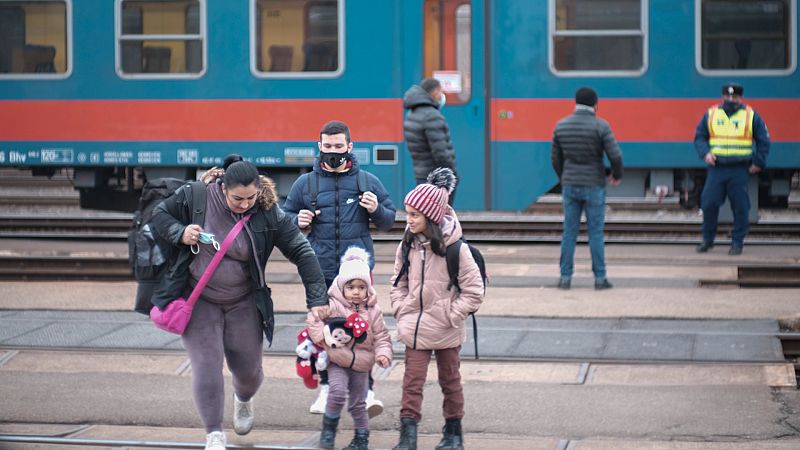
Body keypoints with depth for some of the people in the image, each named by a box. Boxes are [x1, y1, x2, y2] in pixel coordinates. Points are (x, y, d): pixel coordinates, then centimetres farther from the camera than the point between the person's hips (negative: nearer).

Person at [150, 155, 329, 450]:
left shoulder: (268, 213, -16)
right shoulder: (195, 197, -16)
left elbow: (302, 252, -13)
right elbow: (160, 213, 1)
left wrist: (317, 299, -18)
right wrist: (180, 233, -20)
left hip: (243, 303, 1)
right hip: (197, 300, -1)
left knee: (248, 369, 10)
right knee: (206, 364, -14)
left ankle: (243, 401, 48)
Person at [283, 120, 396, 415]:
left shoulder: (368, 182, 8)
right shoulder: (305, 183, 9)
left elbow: (389, 221, 15)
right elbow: (285, 216, 18)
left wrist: (376, 210, -7)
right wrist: (298, 222, -4)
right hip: (319, 271, 1)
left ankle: (365, 391, -8)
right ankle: (326, 387, 20)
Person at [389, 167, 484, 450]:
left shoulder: (454, 248, -16)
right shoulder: (407, 246, -1)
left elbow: (474, 290, -11)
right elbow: (398, 281, 13)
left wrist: (452, 315, -13)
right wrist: (400, 309, 0)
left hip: (445, 331, -3)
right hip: (415, 327, 3)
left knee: (450, 381, 14)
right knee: (412, 381, -2)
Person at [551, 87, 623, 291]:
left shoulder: (561, 126, 1)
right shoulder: (600, 126, -11)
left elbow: (555, 157, 8)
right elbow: (615, 155, -14)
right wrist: (617, 175, 6)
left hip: (570, 186, 3)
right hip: (594, 186, -3)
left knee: (569, 232, 8)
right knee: (596, 233, 4)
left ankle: (565, 277, 9)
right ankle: (600, 278, 7)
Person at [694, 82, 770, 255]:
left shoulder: (751, 116, 4)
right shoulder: (711, 115, 8)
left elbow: (763, 141, 10)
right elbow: (699, 136, 12)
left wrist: (758, 163, 4)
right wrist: (705, 153, -5)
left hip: (739, 170, -1)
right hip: (716, 168, 1)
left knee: (740, 208, -2)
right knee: (709, 204, -3)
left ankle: (737, 242, 8)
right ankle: (707, 240, 13)